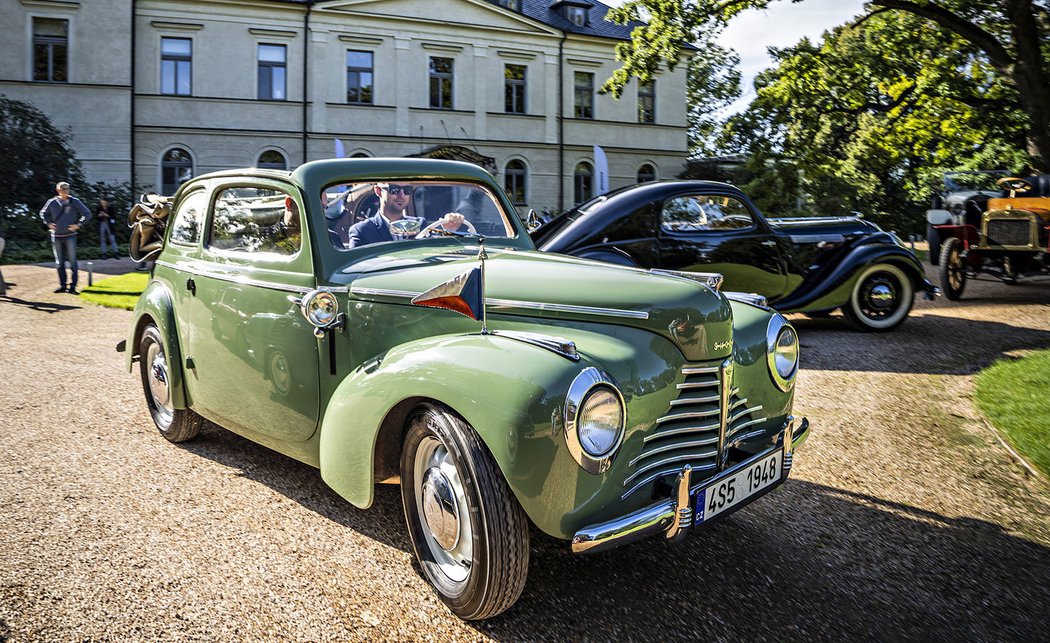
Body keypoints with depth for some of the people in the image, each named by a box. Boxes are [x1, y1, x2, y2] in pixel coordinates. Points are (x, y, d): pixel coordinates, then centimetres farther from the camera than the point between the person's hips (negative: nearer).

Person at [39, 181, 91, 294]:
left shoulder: (75, 202, -1)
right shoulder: (52, 202, 4)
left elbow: (87, 214, 2)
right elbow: (43, 213, 21)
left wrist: (78, 225, -4)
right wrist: (49, 223, 7)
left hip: (70, 236, -2)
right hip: (56, 236, 3)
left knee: (72, 261, -7)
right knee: (59, 262, 7)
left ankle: (73, 286, -2)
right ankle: (62, 285, 15)